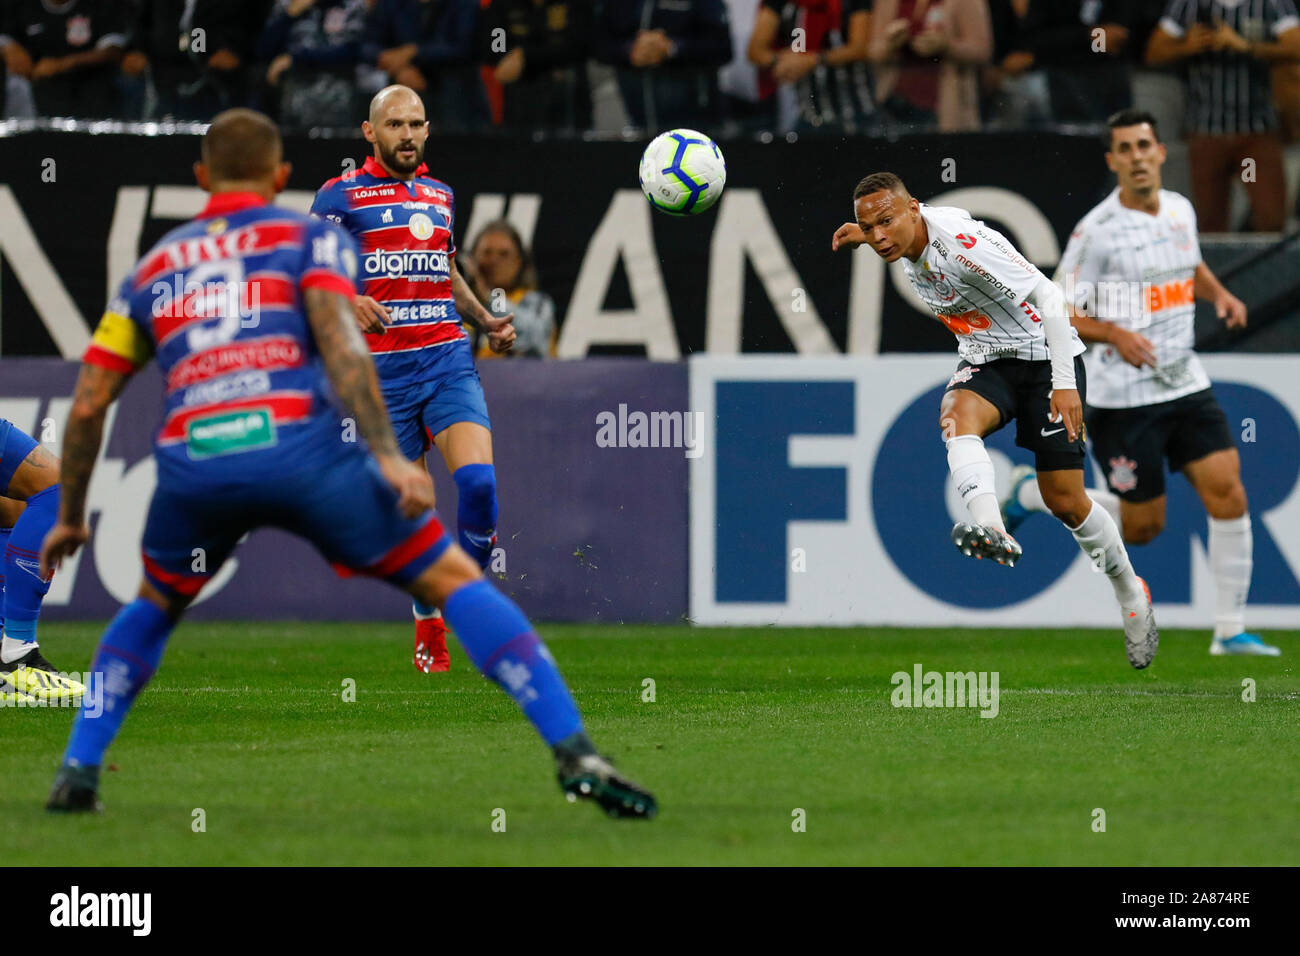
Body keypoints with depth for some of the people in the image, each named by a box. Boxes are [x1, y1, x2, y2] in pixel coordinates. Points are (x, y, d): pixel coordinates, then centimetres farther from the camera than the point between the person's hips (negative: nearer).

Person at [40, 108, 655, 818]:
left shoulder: (152, 267, 27)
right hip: (300, 448, -3)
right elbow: (339, 342, -3)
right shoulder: (310, 237, 17)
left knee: (153, 609, 32)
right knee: (455, 581, 7)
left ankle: (77, 773, 19)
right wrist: (388, 457, -10)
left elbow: (87, 405, 23)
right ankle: (575, 756, -6)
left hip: (191, 465, 3)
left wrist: (70, 518, 33)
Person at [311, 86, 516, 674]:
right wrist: (347, 302, -22)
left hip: (448, 360, 3)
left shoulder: (440, 195, 17)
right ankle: (429, 630, 16)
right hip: (381, 370, -3)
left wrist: (486, 321, 18)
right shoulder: (340, 196, 1)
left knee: (479, 482, -17)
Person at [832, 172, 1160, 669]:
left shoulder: (961, 241, -29)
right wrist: (866, 237, 18)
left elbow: (1047, 295, -28)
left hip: (1044, 354, -6)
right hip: (985, 362, 6)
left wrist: (1064, 383, -32)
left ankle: (1129, 589, 23)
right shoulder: (909, 239, -5)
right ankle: (992, 530, -52)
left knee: (1065, 501, -3)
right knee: (956, 415, -31)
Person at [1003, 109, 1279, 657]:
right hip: (1123, 399, -5)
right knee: (1142, 527, 2)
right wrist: (1113, 332, -28)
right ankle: (1032, 493, 25)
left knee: (1228, 495, -8)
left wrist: (1220, 294, 6)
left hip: (1186, 384, 6)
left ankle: (1230, 631, 1)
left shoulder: (1180, 210, 6)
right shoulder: (1098, 231, -13)